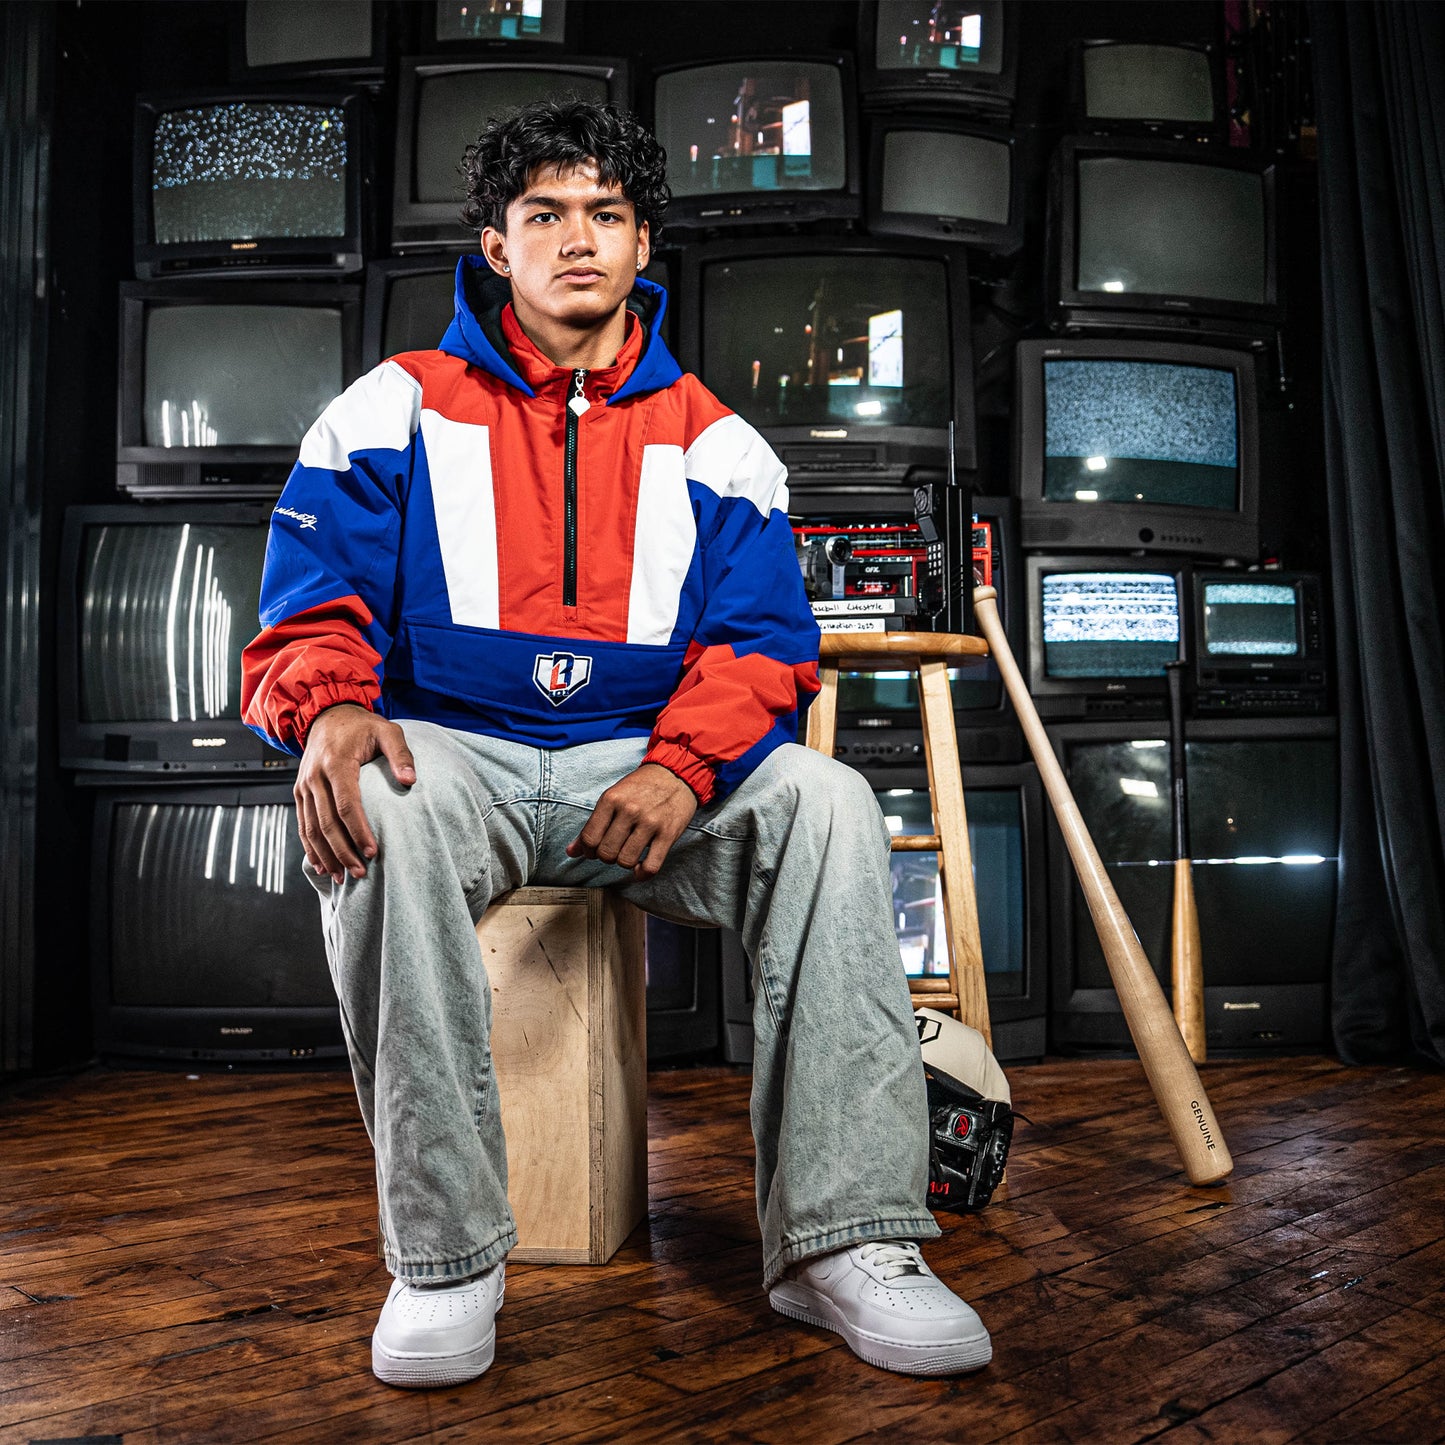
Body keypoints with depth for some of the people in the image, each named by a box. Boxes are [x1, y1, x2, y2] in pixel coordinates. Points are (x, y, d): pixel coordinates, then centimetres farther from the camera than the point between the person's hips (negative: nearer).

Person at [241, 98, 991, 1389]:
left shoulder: (714, 443, 12)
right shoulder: (398, 411, 9)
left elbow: (764, 638, 2)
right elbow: (314, 601, 1)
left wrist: (681, 764, -19)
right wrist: (331, 706, -25)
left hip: (649, 764, 2)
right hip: (456, 752, -1)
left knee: (829, 802, -26)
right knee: (380, 810, -36)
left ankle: (844, 1238, -23)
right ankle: (443, 1255, -24)